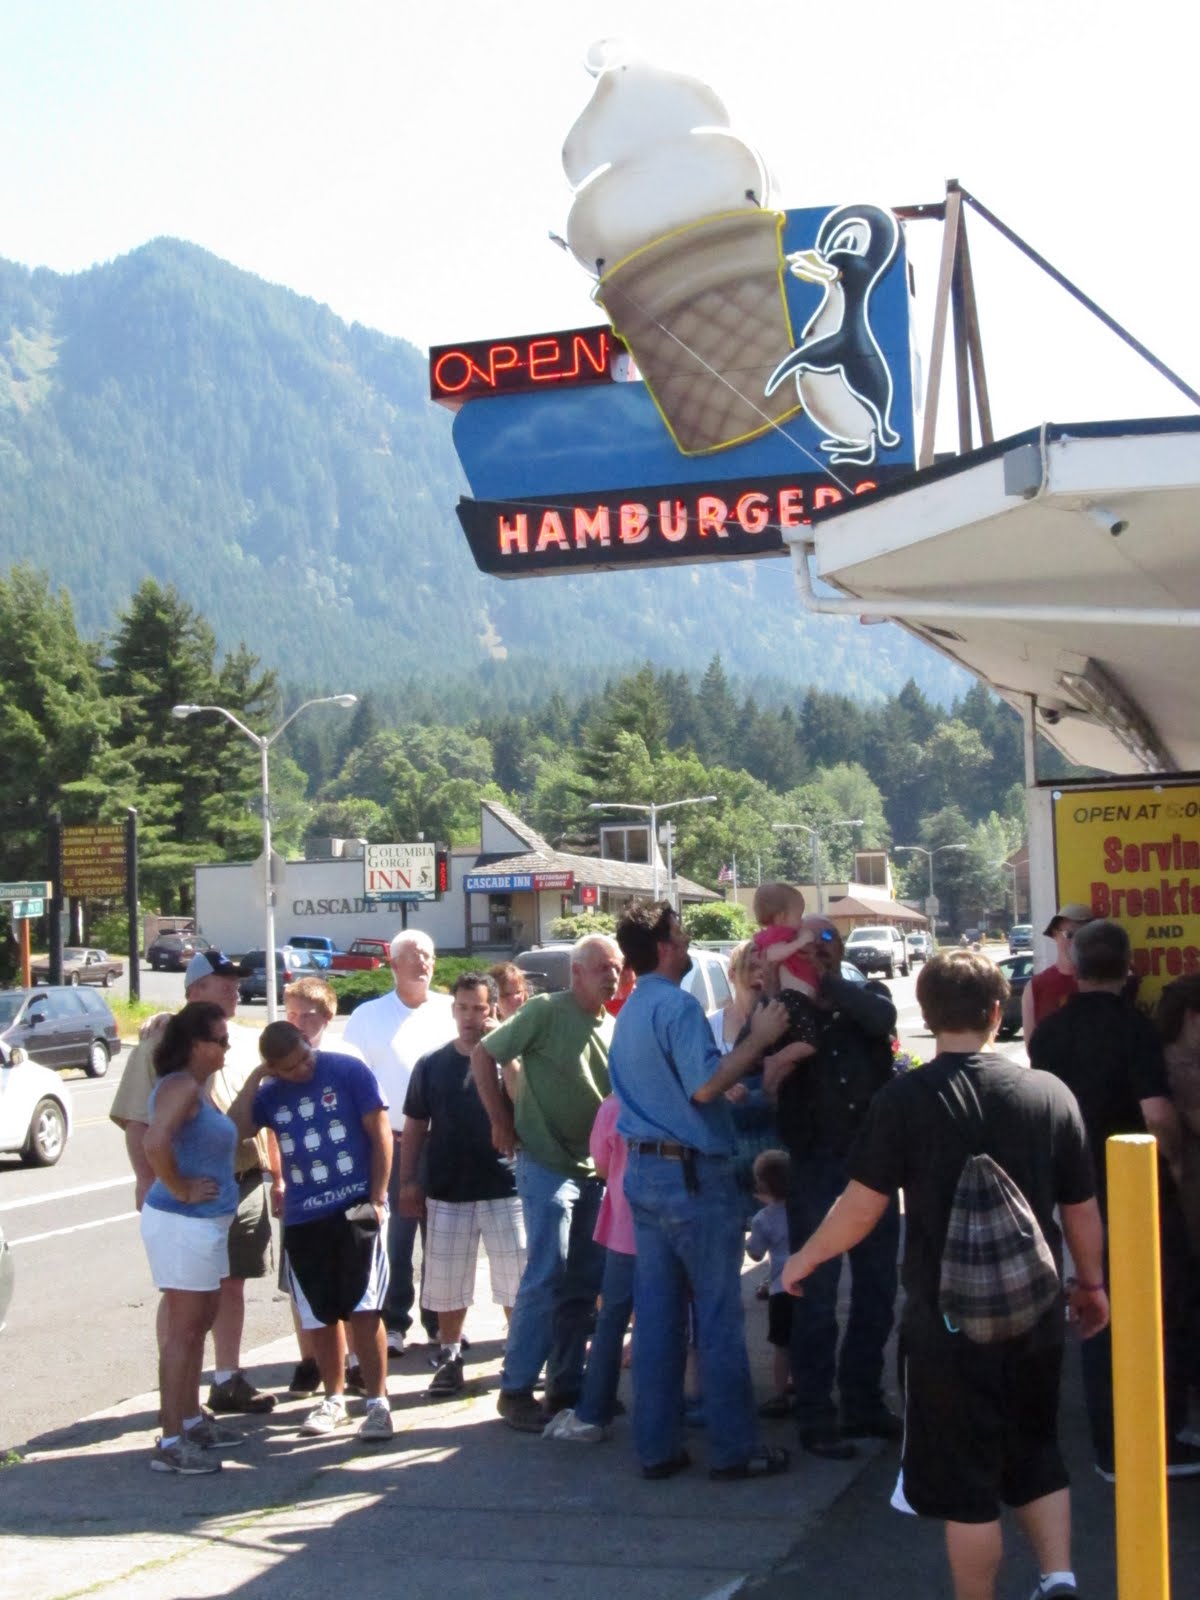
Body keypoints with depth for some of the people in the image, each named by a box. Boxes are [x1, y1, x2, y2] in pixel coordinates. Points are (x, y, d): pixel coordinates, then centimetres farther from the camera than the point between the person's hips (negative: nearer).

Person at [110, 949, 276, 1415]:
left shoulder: (247, 1043, 10)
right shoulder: (162, 1041, -7)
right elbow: (137, 1119, -9)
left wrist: (277, 1175, 14)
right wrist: (145, 1179, -14)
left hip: (244, 1183, 5)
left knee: (232, 1285, 12)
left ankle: (228, 1380, 23)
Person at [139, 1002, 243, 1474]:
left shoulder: (198, 1087, 13)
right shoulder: (181, 1087, -18)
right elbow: (154, 1143, -33)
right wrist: (180, 1189, -22)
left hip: (206, 1222, 10)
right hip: (182, 1223, -10)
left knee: (200, 1322, 17)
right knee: (183, 1328, -5)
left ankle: (191, 1421, 28)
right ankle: (171, 1441, 0)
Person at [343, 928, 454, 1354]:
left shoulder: (450, 1012, 9)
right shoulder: (368, 1016, 5)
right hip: (392, 1142, -2)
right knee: (395, 1238, -1)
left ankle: (440, 1320, 17)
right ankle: (392, 1324, 8)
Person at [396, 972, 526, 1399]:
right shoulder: (431, 1065, 6)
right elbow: (415, 1126, 9)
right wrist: (408, 1181, 5)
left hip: (504, 1187, -2)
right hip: (447, 1192, 2)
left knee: (517, 1281, 3)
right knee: (446, 1281, 9)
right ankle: (450, 1360, 22)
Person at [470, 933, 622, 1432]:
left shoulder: (612, 1027, 10)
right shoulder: (545, 1012, -10)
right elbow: (484, 1056, -9)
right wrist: (503, 1125, -9)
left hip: (594, 1171, 7)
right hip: (547, 1164, -7)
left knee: (583, 1283, 10)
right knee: (546, 1279, -9)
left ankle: (566, 1385, 20)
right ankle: (515, 1389, 0)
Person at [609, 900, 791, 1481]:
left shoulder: (631, 1011, 15)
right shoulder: (677, 1005, -15)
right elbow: (705, 1085, -23)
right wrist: (758, 1038, -16)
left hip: (644, 1171, 9)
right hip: (693, 1175, -9)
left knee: (656, 1316, 9)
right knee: (718, 1317, -2)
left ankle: (657, 1446, 12)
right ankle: (735, 1449, 3)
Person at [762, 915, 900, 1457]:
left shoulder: (867, 997, 8)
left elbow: (883, 1019, -17)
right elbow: (764, 1086, -5)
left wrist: (827, 981, -21)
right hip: (815, 1167, -3)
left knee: (876, 1291, 11)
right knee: (816, 1295, -2)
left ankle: (863, 1402, 24)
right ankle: (816, 1417, 4)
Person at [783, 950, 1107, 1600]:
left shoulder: (905, 1099, -11)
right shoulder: (1050, 1093, -3)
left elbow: (861, 1207, -11)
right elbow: (1082, 1209, 4)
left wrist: (804, 1259, 6)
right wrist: (1091, 1283, 21)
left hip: (949, 1320, -3)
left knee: (966, 1483, 8)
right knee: (1036, 1454, 22)